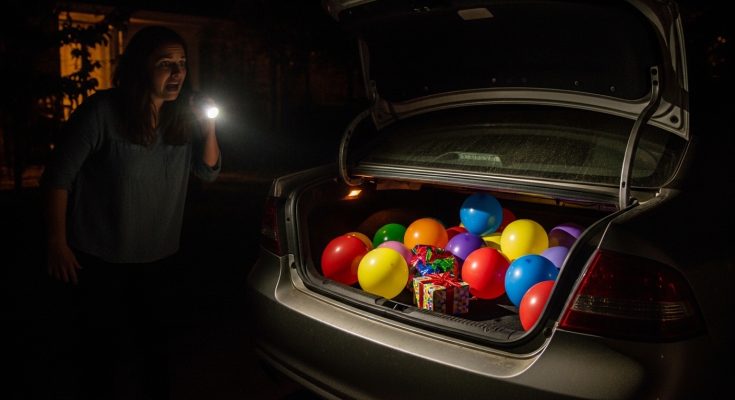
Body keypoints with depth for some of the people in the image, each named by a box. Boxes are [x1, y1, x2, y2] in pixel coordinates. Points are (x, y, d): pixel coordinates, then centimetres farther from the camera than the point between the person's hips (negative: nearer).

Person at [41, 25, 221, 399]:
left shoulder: (183, 116, -2)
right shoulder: (102, 111, -18)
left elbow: (208, 172, 3)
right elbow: (58, 176, -13)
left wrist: (209, 127, -14)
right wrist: (57, 243, -12)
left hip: (160, 257, 5)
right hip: (100, 262, -4)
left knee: (154, 342, 19)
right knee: (108, 354, 6)